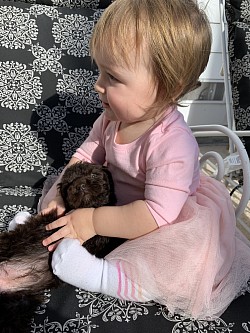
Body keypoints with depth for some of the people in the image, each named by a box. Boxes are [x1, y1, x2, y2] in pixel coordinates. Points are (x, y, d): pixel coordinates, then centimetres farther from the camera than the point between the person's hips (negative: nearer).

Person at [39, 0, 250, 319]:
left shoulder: (173, 144, -35)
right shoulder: (114, 117, -12)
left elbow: (156, 215, -35)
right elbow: (86, 155, -1)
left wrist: (92, 221, -32)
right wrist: (60, 199, -16)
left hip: (165, 228, -6)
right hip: (115, 202, 7)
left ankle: (101, 274, -35)